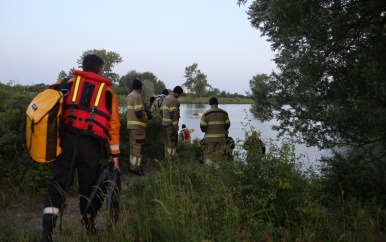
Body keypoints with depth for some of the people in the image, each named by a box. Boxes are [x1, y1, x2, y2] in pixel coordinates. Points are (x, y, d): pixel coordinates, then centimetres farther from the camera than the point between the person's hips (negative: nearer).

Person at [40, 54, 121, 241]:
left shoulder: (67, 84, 14)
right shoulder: (107, 92, 10)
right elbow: (114, 124, 7)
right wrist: (115, 154, 11)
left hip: (66, 139, 1)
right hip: (91, 145, -1)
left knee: (58, 183, 9)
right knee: (88, 186, 12)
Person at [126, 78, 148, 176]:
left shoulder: (129, 96, 14)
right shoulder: (137, 96, -15)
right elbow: (139, 113, -21)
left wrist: (145, 111, 15)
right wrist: (146, 119, -4)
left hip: (131, 124, 10)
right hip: (138, 125, -10)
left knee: (133, 145, 15)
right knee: (138, 146, -5)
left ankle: (133, 165, 22)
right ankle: (135, 168, -3)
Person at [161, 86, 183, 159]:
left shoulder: (166, 98, 16)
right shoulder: (174, 100, -15)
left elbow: (162, 110, 20)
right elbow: (173, 114, -21)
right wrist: (176, 126, -19)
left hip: (165, 123, 10)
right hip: (171, 124, -10)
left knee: (168, 141, 15)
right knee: (172, 141, -5)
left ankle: (167, 157, 21)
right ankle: (170, 159, -4)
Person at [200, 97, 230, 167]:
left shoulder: (206, 113, -5)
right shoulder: (224, 113, 4)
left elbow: (202, 126, -7)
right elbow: (227, 125, 5)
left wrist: (205, 131, 15)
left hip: (210, 137, -2)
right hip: (221, 137, 3)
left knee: (208, 154, 4)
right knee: (218, 154, 13)